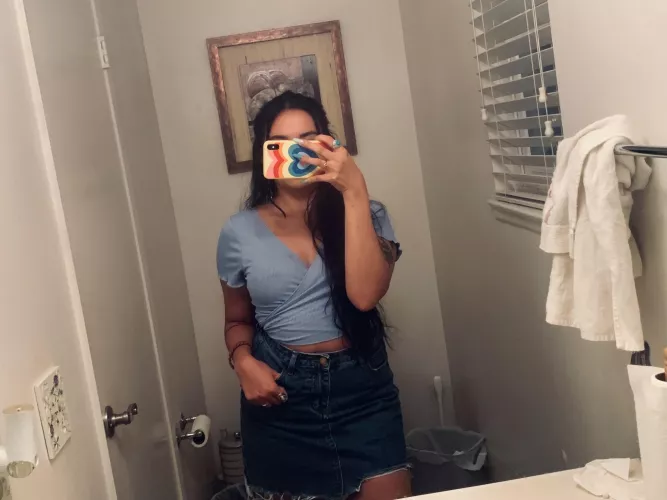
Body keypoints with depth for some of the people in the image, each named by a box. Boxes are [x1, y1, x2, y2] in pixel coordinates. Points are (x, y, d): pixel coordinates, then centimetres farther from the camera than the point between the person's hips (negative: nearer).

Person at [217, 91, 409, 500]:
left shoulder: (367, 215, -3)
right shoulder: (240, 232, 0)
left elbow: (365, 294, -21)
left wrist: (355, 192, -23)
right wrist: (243, 360, -9)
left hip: (361, 389, -1)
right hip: (280, 396, 1)